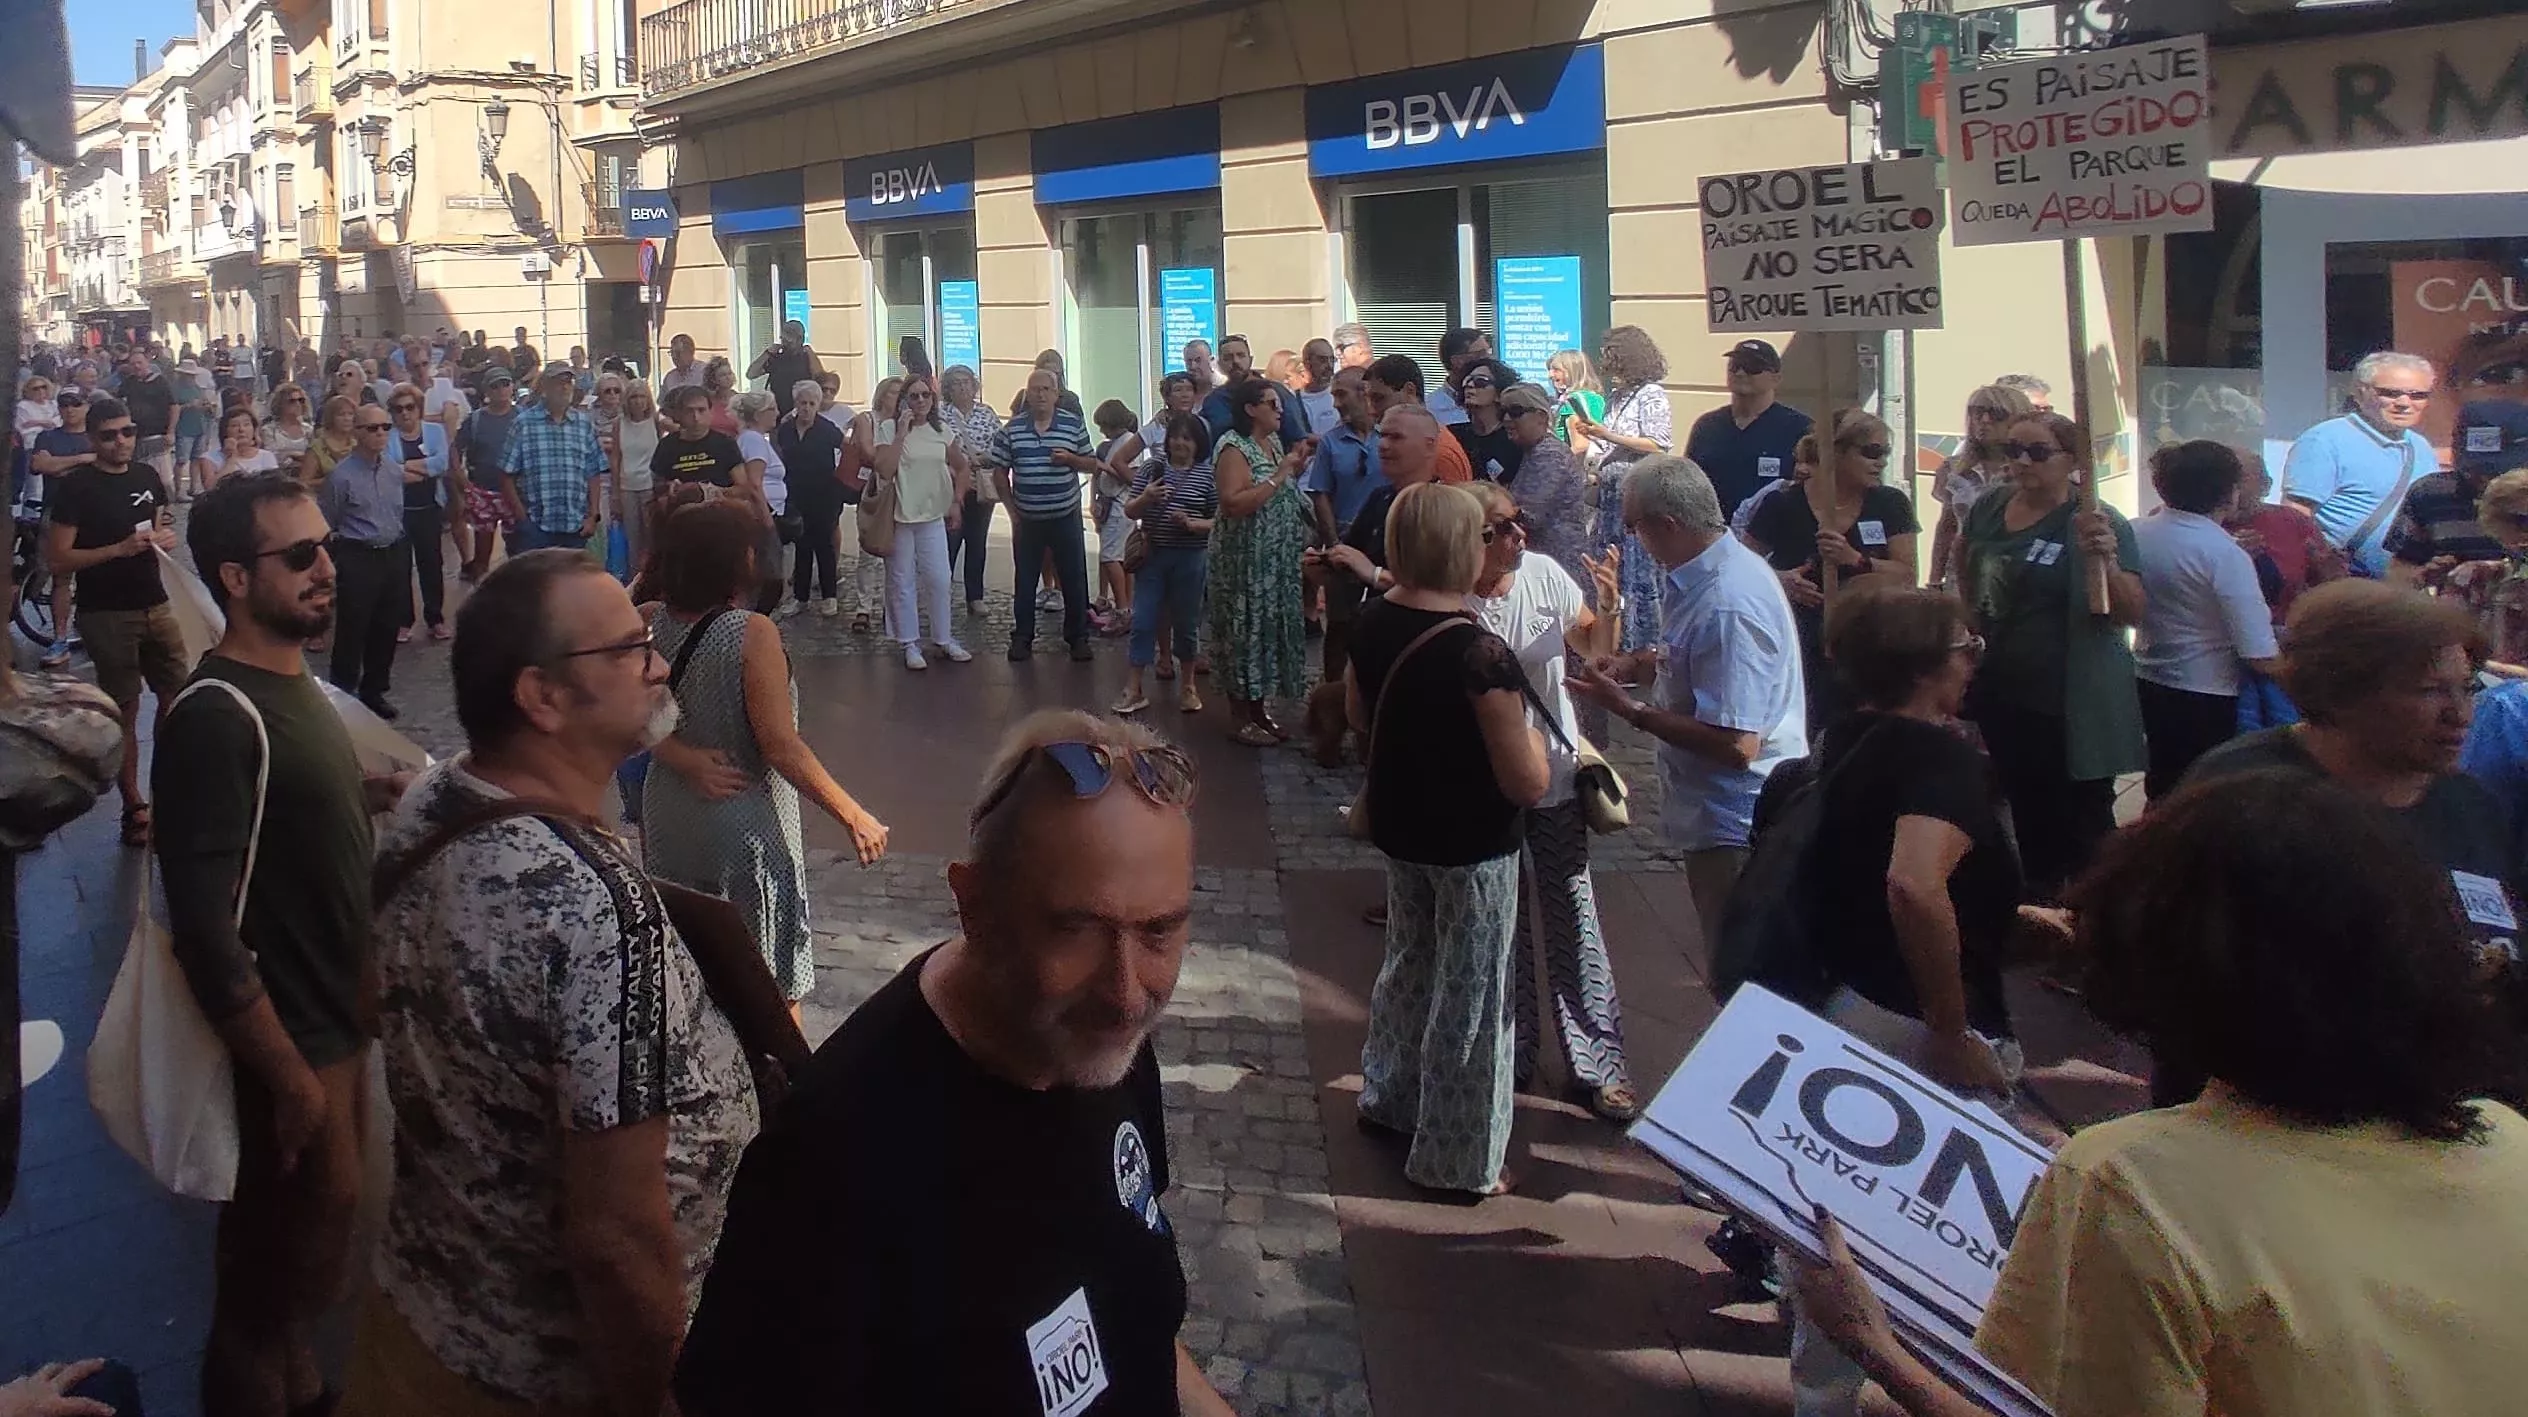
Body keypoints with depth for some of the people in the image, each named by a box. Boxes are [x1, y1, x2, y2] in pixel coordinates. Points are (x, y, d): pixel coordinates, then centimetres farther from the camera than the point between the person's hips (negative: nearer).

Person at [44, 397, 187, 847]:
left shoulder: (147, 476, 7)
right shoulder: (74, 486, -10)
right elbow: (57, 560, -13)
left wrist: (165, 537, -1)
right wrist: (120, 549, -23)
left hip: (155, 605, 5)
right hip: (106, 614, -5)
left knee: (178, 697, 9)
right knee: (123, 711, 1)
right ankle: (134, 807, 10)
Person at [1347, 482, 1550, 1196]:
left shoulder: (1373, 621, -6)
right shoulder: (1480, 652, -28)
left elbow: (1357, 714, 12)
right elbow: (1528, 784, -25)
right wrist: (1527, 729, -7)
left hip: (1398, 827, 7)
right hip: (1472, 845, -7)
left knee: (1409, 960, 27)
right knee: (1470, 994, 8)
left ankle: (1388, 1096, 44)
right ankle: (1457, 1159, 20)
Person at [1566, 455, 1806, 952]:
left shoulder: (1726, 606, -28)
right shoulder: (1727, 564, 5)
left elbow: (1736, 745, -30)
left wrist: (1628, 708, -23)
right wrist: (1634, 664, 6)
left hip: (1735, 825, -10)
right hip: (1727, 816, 10)